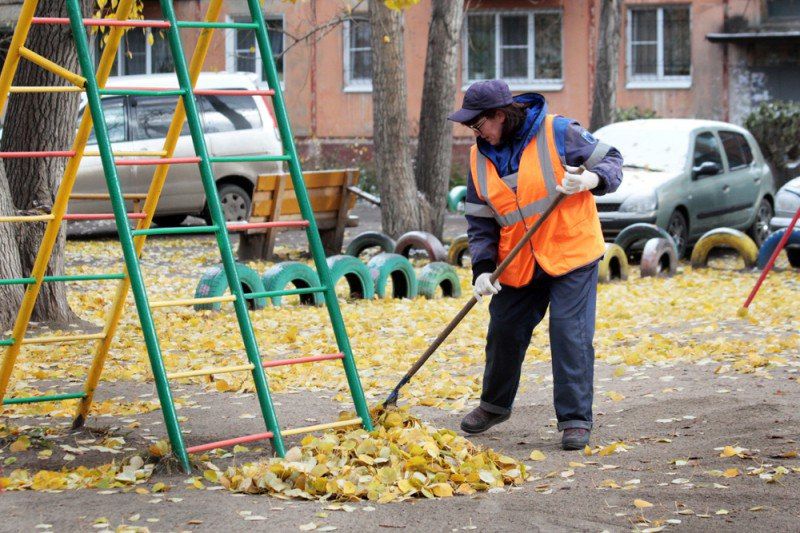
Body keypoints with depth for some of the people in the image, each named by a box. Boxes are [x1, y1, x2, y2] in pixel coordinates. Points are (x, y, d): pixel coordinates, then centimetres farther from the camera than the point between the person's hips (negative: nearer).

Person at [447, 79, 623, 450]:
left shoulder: (558, 133, -11)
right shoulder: (480, 157, 4)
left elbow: (611, 160, -3)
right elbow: (480, 221, 6)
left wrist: (591, 179, -25)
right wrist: (482, 268, -5)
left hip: (572, 254, -5)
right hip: (517, 264, 5)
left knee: (570, 334, -11)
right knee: (504, 332, 12)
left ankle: (575, 419, -2)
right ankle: (495, 405, 36)